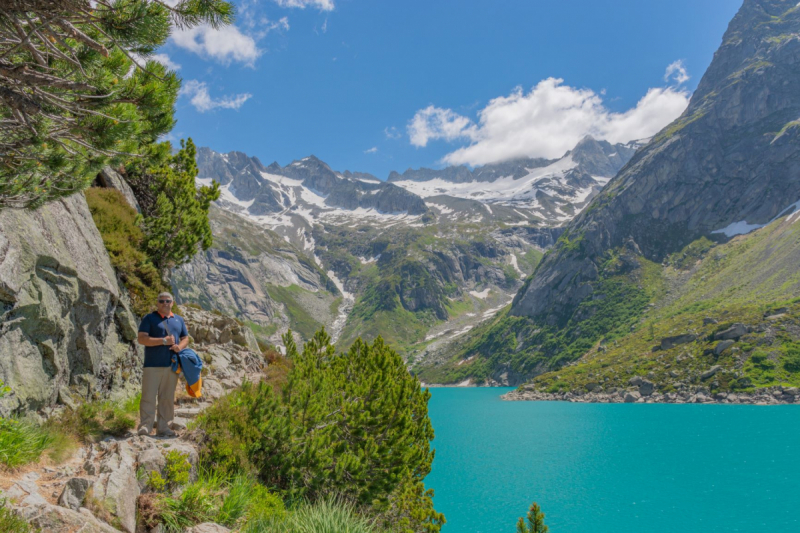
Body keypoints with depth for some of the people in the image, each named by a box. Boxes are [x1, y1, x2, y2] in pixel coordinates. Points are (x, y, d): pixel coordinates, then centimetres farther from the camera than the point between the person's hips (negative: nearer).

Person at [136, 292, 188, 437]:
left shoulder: (179, 320, 16)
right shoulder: (149, 319, 2)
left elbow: (185, 338, 20)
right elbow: (142, 339, -8)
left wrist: (180, 346, -4)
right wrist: (164, 341, -15)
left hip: (171, 365, 4)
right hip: (152, 365, -4)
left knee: (168, 398, 6)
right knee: (148, 396, -5)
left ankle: (164, 427, 12)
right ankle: (145, 426, 2)